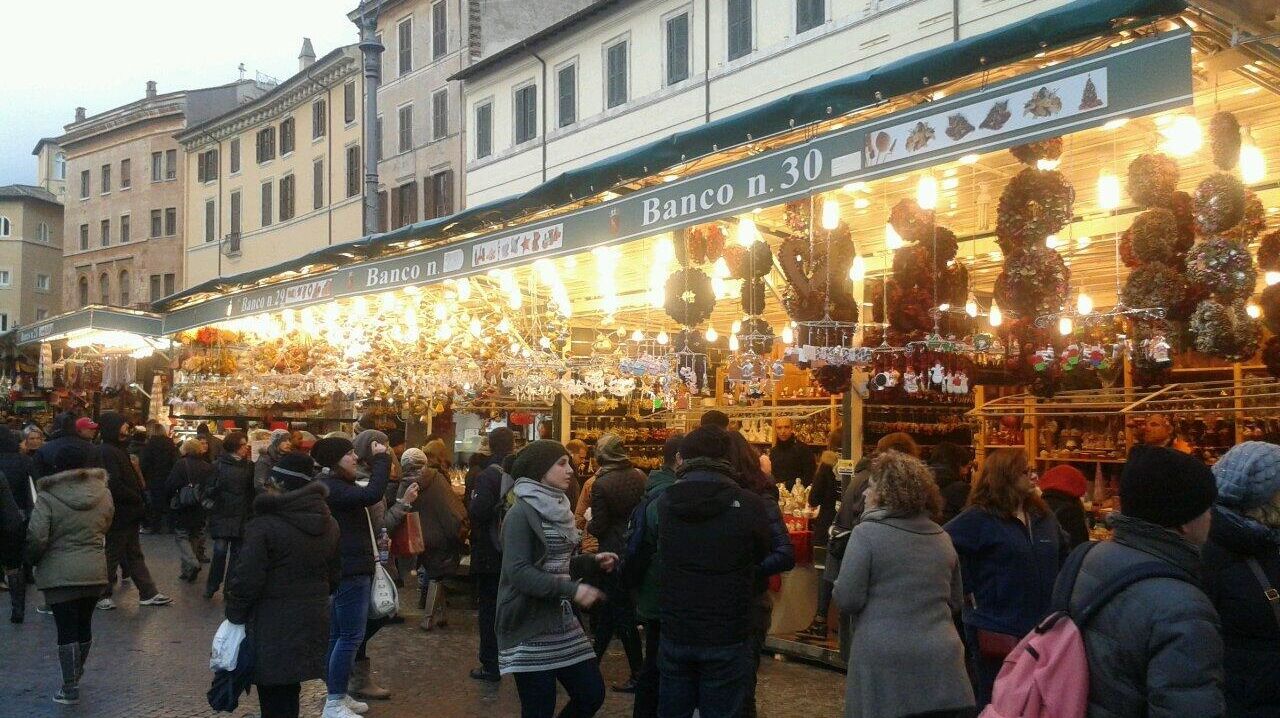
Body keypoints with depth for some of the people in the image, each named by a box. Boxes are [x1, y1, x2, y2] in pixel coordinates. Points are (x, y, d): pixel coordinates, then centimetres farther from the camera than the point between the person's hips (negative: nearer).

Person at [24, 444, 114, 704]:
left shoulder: (48, 497, -15)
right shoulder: (102, 492, -2)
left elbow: (36, 538, -16)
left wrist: (31, 559, 2)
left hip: (59, 574, -4)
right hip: (95, 572, 4)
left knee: (66, 629, 1)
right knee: (84, 623, 17)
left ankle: (70, 687, 0)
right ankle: (76, 672, 33)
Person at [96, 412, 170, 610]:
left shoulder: (118, 450, 15)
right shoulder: (107, 452, -16)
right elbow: (114, 485, -24)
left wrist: (139, 500, 8)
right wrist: (138, 500, -14)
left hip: (128, 515, 10)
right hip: (119, 515, -10)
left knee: (134, 555, 12)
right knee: (112, 556, 2)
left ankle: (148, 593, 17)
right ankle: (103, 595, 15)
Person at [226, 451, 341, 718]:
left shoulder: (264, 526, -17)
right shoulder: (329, 525, 5)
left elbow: (247, 579, -16)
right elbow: (334, 575, 13)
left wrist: (235, 614, -2)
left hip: (273, 626, -6)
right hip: (313, 622, 6)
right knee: (289, 694, 18)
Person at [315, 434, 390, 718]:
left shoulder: (334, 484, 16)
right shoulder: (331, 487, -18)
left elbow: (365, 495, 19)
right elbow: (372, 494, -31)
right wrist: (381, 458, -22)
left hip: (346, 568, 11)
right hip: (349, 570, -11)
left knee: (338, 635, 15)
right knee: (351, 636, -8)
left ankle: (337, 694, 24)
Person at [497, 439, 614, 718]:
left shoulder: (557, 508, 13)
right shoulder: (521, 512, -14)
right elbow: (518, 572, -23)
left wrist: (593, 561, 4)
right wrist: (572, 590, -27)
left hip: (562, 620, 8)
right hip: (530, 627, -8)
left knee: (592, 694, 8)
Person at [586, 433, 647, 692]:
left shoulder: (601, 485, -17)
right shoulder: (639, 477, -1)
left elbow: (598, 527, -15)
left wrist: (589, 522, 5)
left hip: (614, 553, -6)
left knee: (623, 614, 2)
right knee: (607, 610, 20)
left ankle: (638, 675, 6)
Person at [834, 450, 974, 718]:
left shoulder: (867, 532, -9)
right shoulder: (942, 537, 10)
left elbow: (847, 600, -12)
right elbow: (956, 602, 18)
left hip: (885, 664, -5)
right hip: (941, 662, 5)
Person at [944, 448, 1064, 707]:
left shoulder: (1043, 517, 9)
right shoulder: (979, 518, -13)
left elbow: (1062, 554, 26)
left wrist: (1056, 593, 14)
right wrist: (968, 591, -14)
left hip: (1043, 632, 6)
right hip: (996, 634, -6)